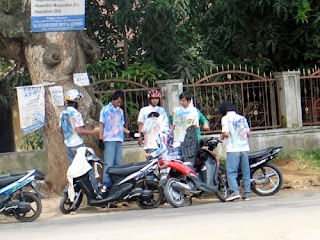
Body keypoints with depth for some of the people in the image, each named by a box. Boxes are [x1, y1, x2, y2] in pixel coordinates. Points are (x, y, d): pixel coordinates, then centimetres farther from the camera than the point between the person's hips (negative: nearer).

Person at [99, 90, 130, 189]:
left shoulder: (120, 111, 19)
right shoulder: (105, 109, 4)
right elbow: (101, 125, 1)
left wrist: (130, 132, 6)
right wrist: (101, 139, -6)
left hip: (119, 140, 5)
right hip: (109, 140, -5)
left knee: (118, 163, 4)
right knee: (109, 163, -12)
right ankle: (106, 184, -13)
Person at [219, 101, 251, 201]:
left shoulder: (225, 118, -1)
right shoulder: (242, 118, 14)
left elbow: (226, 133, -12)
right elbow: (248, 133, 11)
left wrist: (221, 136, 9)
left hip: (233, 149, -5)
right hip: (245, 148, 5)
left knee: (231, 172, -6)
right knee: (246, 171, 8)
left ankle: (235, 192, -20)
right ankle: (247, 193, 6)